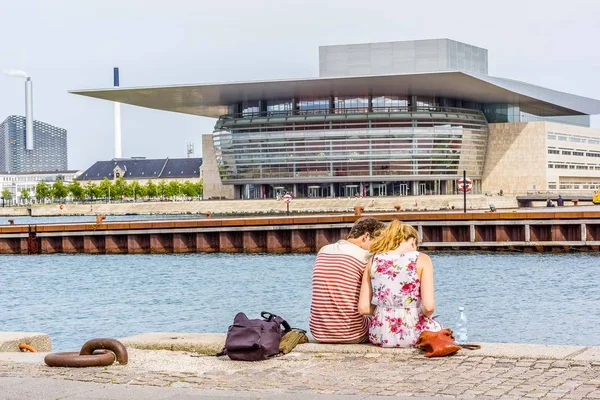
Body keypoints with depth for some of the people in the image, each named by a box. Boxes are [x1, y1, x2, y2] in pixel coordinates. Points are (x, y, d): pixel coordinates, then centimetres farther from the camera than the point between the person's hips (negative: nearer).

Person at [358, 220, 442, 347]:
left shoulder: (374, 261, 3)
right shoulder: (421, 259, -6)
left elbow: (363, 308, -2)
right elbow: (429, 306, -15)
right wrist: (425, 315, 7)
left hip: (380, 336, 4)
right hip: (413, 335, -4)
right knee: (438, 329, 34)